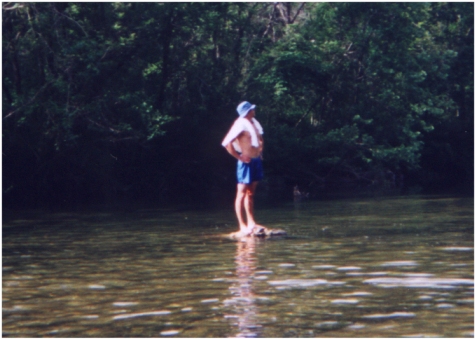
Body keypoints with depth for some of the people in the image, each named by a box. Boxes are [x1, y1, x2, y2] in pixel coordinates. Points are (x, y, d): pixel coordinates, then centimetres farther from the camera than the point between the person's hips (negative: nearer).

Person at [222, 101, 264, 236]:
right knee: (242, 193, -4)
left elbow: (260, 138, 29)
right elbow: (227, 143, -23)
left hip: (256, 160, 9)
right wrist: (239, 157, -18)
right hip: (246, 162, -9)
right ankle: (242, 226, -3)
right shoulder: (240, 124, -16)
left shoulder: (254, 122, 10)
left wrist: (260, 151, 15)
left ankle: (251, 223, 20)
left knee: (250, 193, 15)